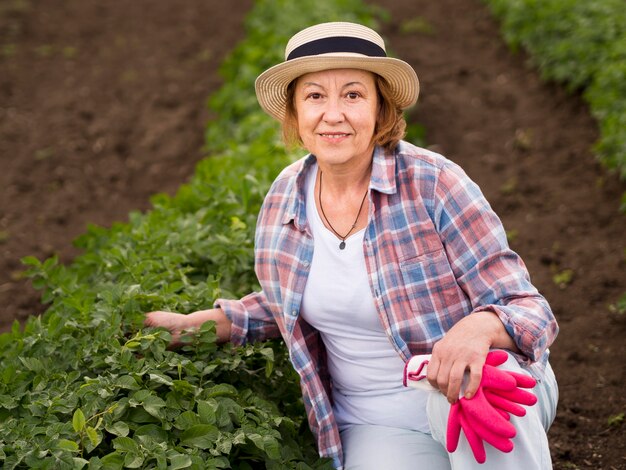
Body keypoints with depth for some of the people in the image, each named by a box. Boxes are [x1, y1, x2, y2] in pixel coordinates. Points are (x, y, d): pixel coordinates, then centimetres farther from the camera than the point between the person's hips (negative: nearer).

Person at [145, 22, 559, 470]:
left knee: (477, 386, -37)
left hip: (478, 395, -3)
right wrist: (200, 324, 9)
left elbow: (529, 311, -17)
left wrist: (481, 327, -39)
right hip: (381, 425, 4)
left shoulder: (433, 184, -15)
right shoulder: (286, 196, -1)